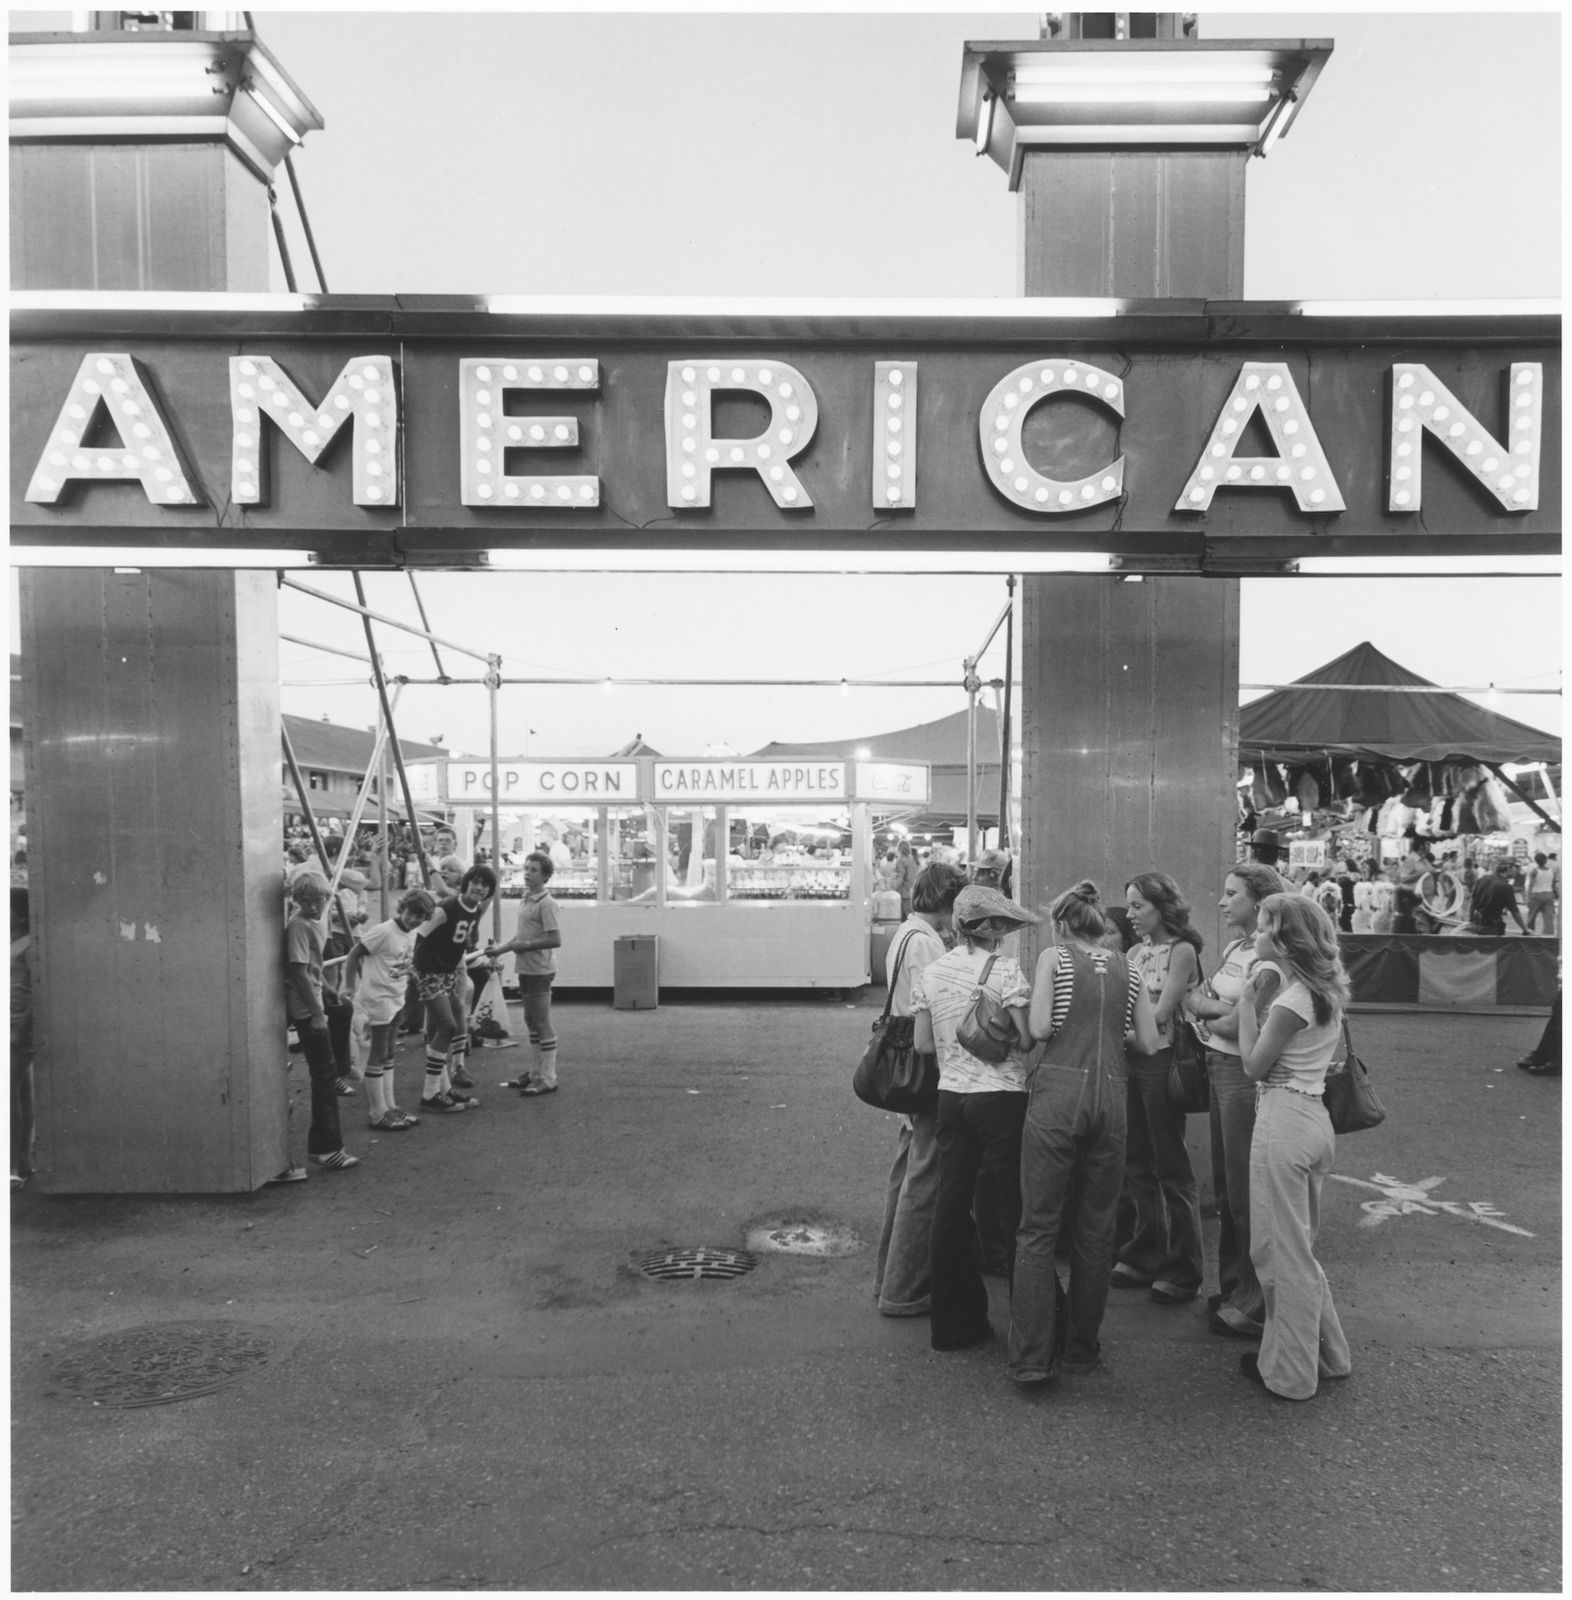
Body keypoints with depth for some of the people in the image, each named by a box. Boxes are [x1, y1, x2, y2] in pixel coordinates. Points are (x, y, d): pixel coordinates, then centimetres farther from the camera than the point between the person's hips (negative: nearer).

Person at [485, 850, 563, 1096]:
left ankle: (548, 1079, 5)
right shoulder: (525, 900, 11)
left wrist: (524, 945, -16)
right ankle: (537, 1073, 26)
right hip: (525, 969, 9)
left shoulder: (546, 904, -15)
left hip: (539, 971, -9)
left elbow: (555, 940, -21)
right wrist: (501, 948, 15)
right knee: (532, 1022, 15)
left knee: (543, 1024, -2)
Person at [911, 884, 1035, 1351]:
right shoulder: (1005, 971, -10)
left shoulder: (929, 974, 5)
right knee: (1017, 1209, 6)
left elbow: (923, 1043, 5)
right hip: (1001, 1097, -5)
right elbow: (1027, 1039, -13)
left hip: (951, 1097, 5)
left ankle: (950, 1322, 21)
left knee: (950, 1208, 11)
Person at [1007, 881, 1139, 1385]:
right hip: (1110, 1096, 4)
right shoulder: (1127, 969, 14)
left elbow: (1039, 1028, -8)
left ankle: (1031, 1358, 0)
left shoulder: (1053, 957, 3)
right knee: (1096, 1231, 13)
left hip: (1057, 1092, -3)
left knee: (1037, 1228, 2)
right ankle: (1081, 1350, 22)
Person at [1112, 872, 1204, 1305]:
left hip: (1160, 1060, -7)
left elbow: (1159, 1015, -15)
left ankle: (1183, 1272, 13)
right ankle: (1145, 1256, 27)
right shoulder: (1136, 952, 12)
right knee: (1137, 1164, 14)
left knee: (1172, 1167, 2)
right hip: (1130, 1060, 7)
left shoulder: (1182, 950, -9)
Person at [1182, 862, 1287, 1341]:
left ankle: (1251, 1306, 17)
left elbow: (1239, 1026, -21)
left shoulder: (1268, 959, -17)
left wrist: (1207, 1013, -3)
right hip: (1219, 1069, 8)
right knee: (1224, 1188, 17)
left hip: (1245, 1076, -8)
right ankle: (1231, 1287, 32)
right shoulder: (1233, 947, 11)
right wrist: (1220, 1007, -11)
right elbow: (1192, 998, 8)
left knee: (1245, 1193, 3)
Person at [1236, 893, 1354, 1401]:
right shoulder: (1326, 992, 9)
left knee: (1281, 1250, 4)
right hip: (1314, 1117, 9)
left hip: (1283, 1121, -9)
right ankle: (1327, 1354, 34)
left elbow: (1254, 1065, -11)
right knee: (1298, 1245, 22)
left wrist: (1248, 1002, -8)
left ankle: (1288, 1373, 17)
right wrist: (1259, 1003, 6)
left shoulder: (1293, 999, -18)